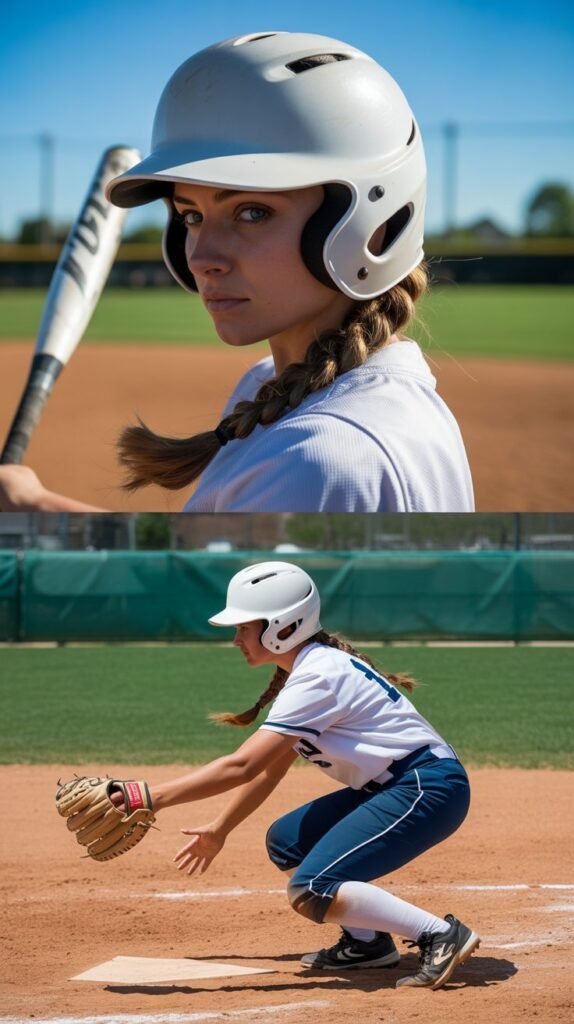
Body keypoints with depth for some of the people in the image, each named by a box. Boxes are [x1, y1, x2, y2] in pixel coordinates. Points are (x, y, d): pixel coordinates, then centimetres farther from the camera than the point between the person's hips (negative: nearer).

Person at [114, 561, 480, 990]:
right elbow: (270, 768, 20)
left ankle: (441, 934, -18)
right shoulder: (311, 668, 11)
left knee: (311, 892, -19)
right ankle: (367, 941, 13)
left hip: (429, 786, -10)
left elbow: (241, 765, -26)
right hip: (390, 786, 11)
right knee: (287, 841, 16)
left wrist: (151, 798, -27)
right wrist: (219, 829, 21)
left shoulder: (316, 677, -19)